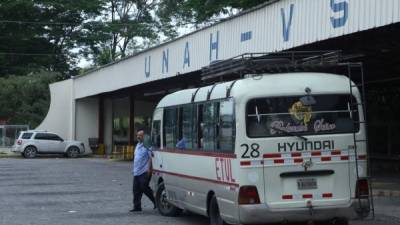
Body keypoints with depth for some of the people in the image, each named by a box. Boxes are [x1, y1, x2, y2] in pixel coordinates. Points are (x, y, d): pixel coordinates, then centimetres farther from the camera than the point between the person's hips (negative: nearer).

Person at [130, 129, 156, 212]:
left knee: (144, 188, -11)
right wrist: (133, 169, 23)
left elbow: (150, 158, -17)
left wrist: (149, 168, -24)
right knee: (136, 189, 7)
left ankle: (156, 201, 4)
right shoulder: (138, 145, 18)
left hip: (144, 172, -9)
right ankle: (137, 206, 12)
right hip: (136, 172, 9)